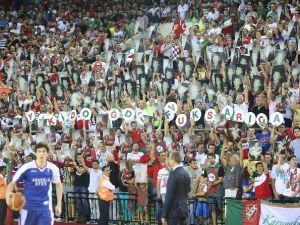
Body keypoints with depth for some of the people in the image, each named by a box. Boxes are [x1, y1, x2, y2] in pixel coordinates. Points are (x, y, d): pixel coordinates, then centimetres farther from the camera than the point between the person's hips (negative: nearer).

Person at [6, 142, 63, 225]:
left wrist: (59, 204, 11)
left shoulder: (53, 168, -4)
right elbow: (13, 183, -6)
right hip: (28, 207, -1)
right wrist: (8, 194, -27)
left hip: (45, 208, 1)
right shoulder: (27, 167, -12)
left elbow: (58, 185, 13)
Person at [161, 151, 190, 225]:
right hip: (184, 210, 8)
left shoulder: (174, 174, -15)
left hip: (174, 211, -8)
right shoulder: (186, 174, 12)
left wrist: (164, 215, -14)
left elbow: (169, 196, -17)